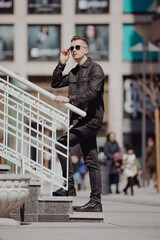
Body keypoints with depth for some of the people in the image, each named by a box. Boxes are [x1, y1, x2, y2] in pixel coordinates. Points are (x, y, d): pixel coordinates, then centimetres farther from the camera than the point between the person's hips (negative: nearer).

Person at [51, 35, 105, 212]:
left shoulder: (95, 69, -5)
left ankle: (69, 187, -15)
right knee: (91, 161, 6)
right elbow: (55, 83, 19)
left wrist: (69, 99, -25)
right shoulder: (74, 72, 19)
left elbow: (91, 93, -18)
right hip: (80, 119, 8)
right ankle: (95, 202, 5)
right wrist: (62, 63, 10)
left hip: (91, 119, -8)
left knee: (62, 143, -19)